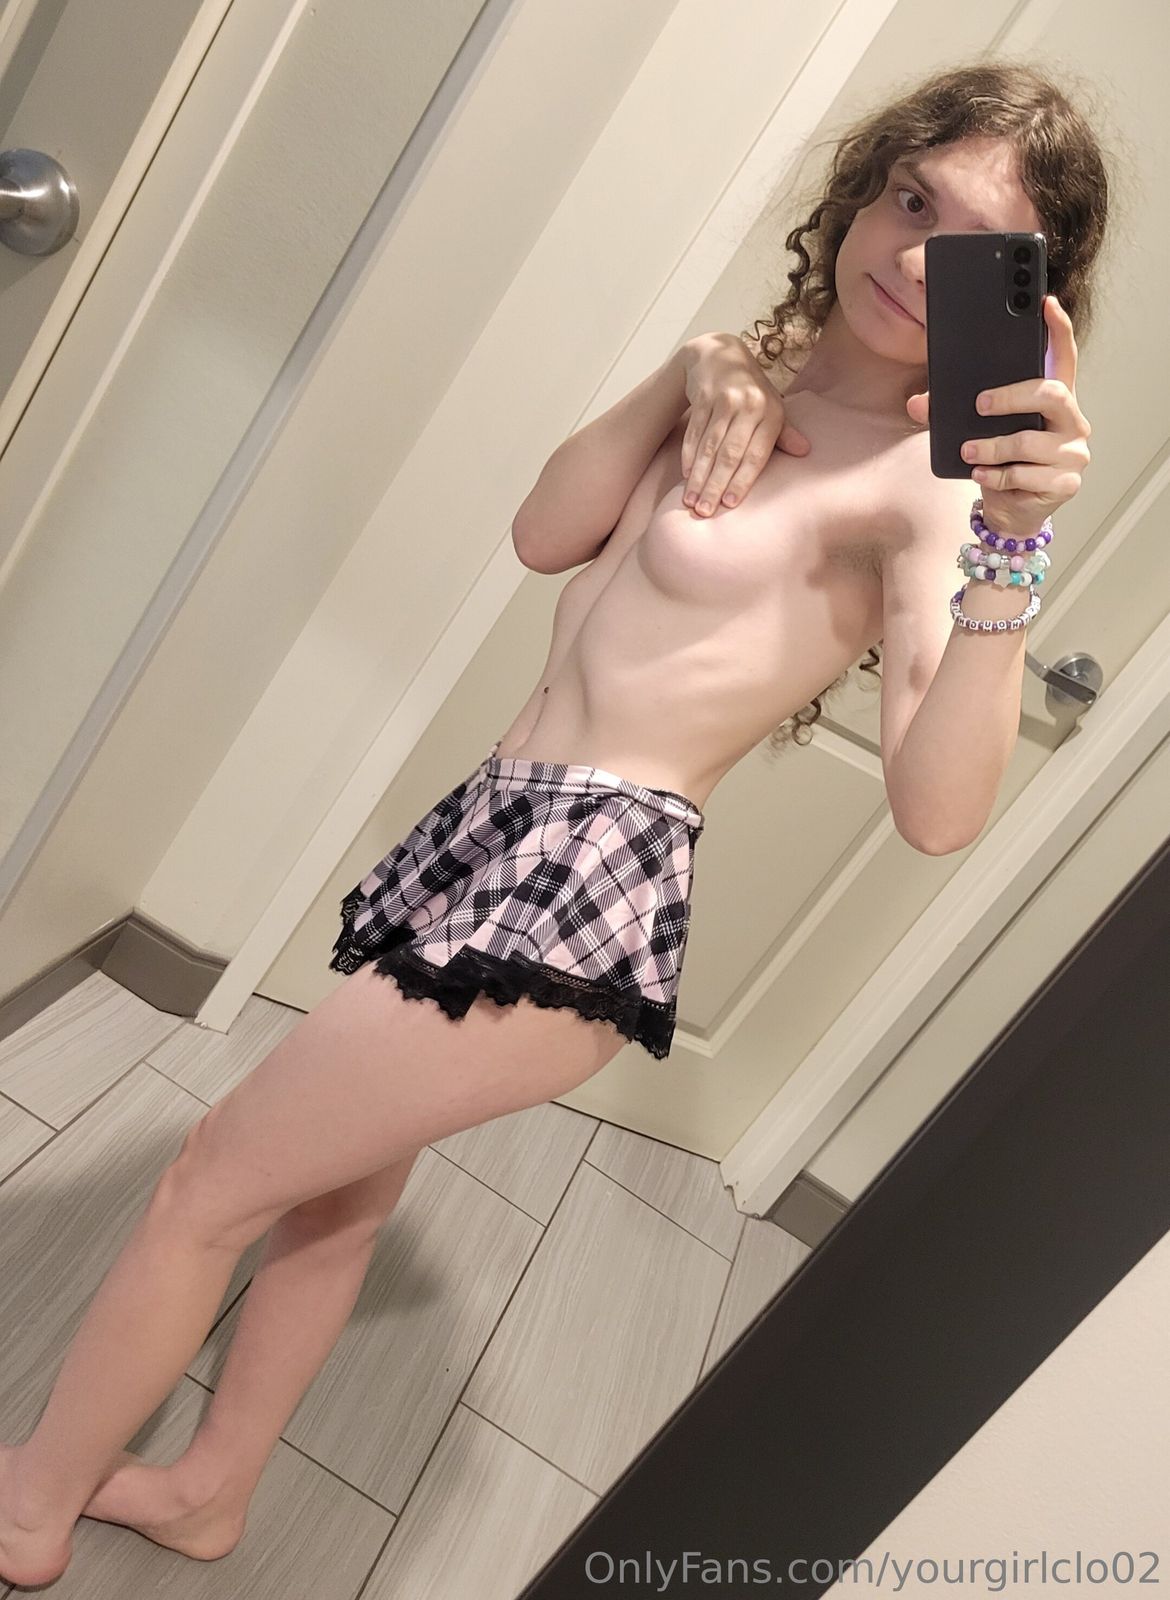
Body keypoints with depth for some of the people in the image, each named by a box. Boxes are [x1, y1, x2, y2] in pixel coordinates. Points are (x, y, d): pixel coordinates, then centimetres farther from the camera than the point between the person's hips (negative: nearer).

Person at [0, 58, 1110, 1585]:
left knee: (210, 1186, 6)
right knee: (342, 1185, 23)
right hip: (495, 829, 8)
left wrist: (1015, 547, -33)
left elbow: (936, 806, -22)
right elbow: (545, 532, 7)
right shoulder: (762, 377, 14)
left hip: (588, 880, -8)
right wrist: (684, 377, -3)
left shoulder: (934, 481, -9)